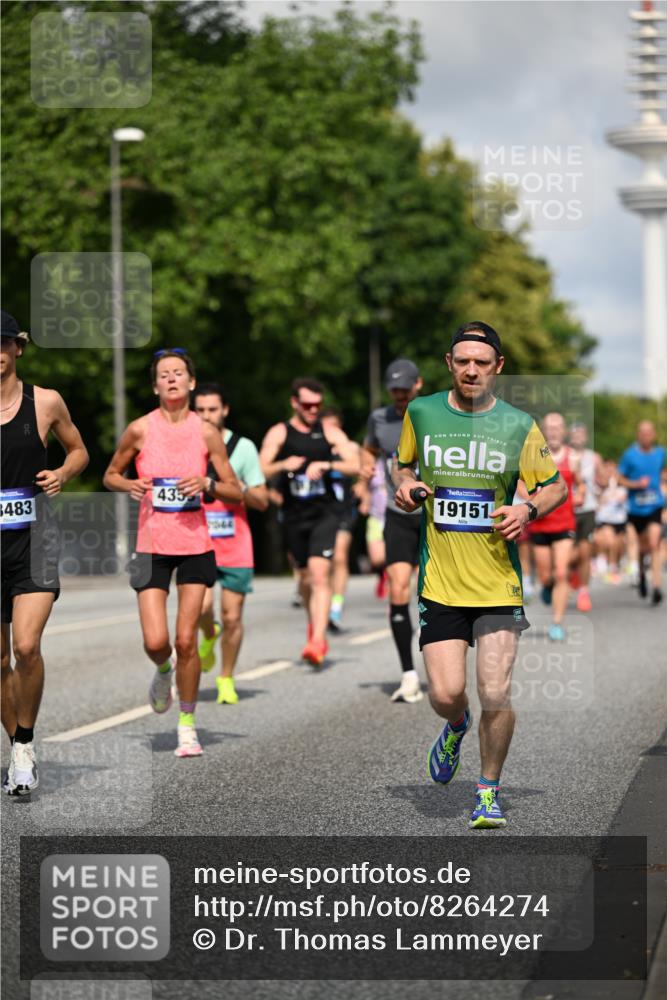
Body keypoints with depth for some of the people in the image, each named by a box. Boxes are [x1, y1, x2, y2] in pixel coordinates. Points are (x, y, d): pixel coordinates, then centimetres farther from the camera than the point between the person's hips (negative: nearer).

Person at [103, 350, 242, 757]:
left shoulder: (206, 432, -1)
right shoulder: (140, 430, -2)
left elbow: (236, 491, 4)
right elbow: (110, 476, 11)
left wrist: (206, 484, -15)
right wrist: (129, 485, -10)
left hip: (196, 544, 0)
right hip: (153, 545, 0)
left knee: (186, 641, -3)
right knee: (155, 642, -8)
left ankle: (187, 723, 14)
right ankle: (164, 670, 30)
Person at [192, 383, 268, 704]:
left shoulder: (243, 447, 1)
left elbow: (262, 501, 3)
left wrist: (240, 487, -16)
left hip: (235, 546, 0)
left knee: (232, 617, 0)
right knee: (202, 607, -18)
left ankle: (226, 679, 19)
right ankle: (209, 636, 17)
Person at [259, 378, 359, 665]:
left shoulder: (330, 433, 6)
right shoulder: (279, 433, 3)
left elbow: (355, 466, -2)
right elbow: (261, 471, -5)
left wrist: (326, 465, -18)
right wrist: (284, 465, -25)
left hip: (324, 514, -1)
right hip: (294, 516, 1)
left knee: (320, 574, -15)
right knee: (306, 577, 12)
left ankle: (317, 641, -23)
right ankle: (314, 625, 38)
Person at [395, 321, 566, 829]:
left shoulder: (518, 425, -1)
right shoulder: (421, 413, 4)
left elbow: (556, 487, 8)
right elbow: (404, 463, 23)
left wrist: (527, 510, -12)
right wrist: (405, 485, 0)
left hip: (499, 583, -1)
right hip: (440, 582, 1)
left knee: (495, 696, -7)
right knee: (445, 694, -7)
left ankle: (490, 791, 17)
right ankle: (457, 727, 31)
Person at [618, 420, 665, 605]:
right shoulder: (630, 455, -5)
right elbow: (620, 479, -2)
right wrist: (637, 484, -17)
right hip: (636, 507, 0)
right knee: (643, 544, 13)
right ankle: (641, 573, 44)